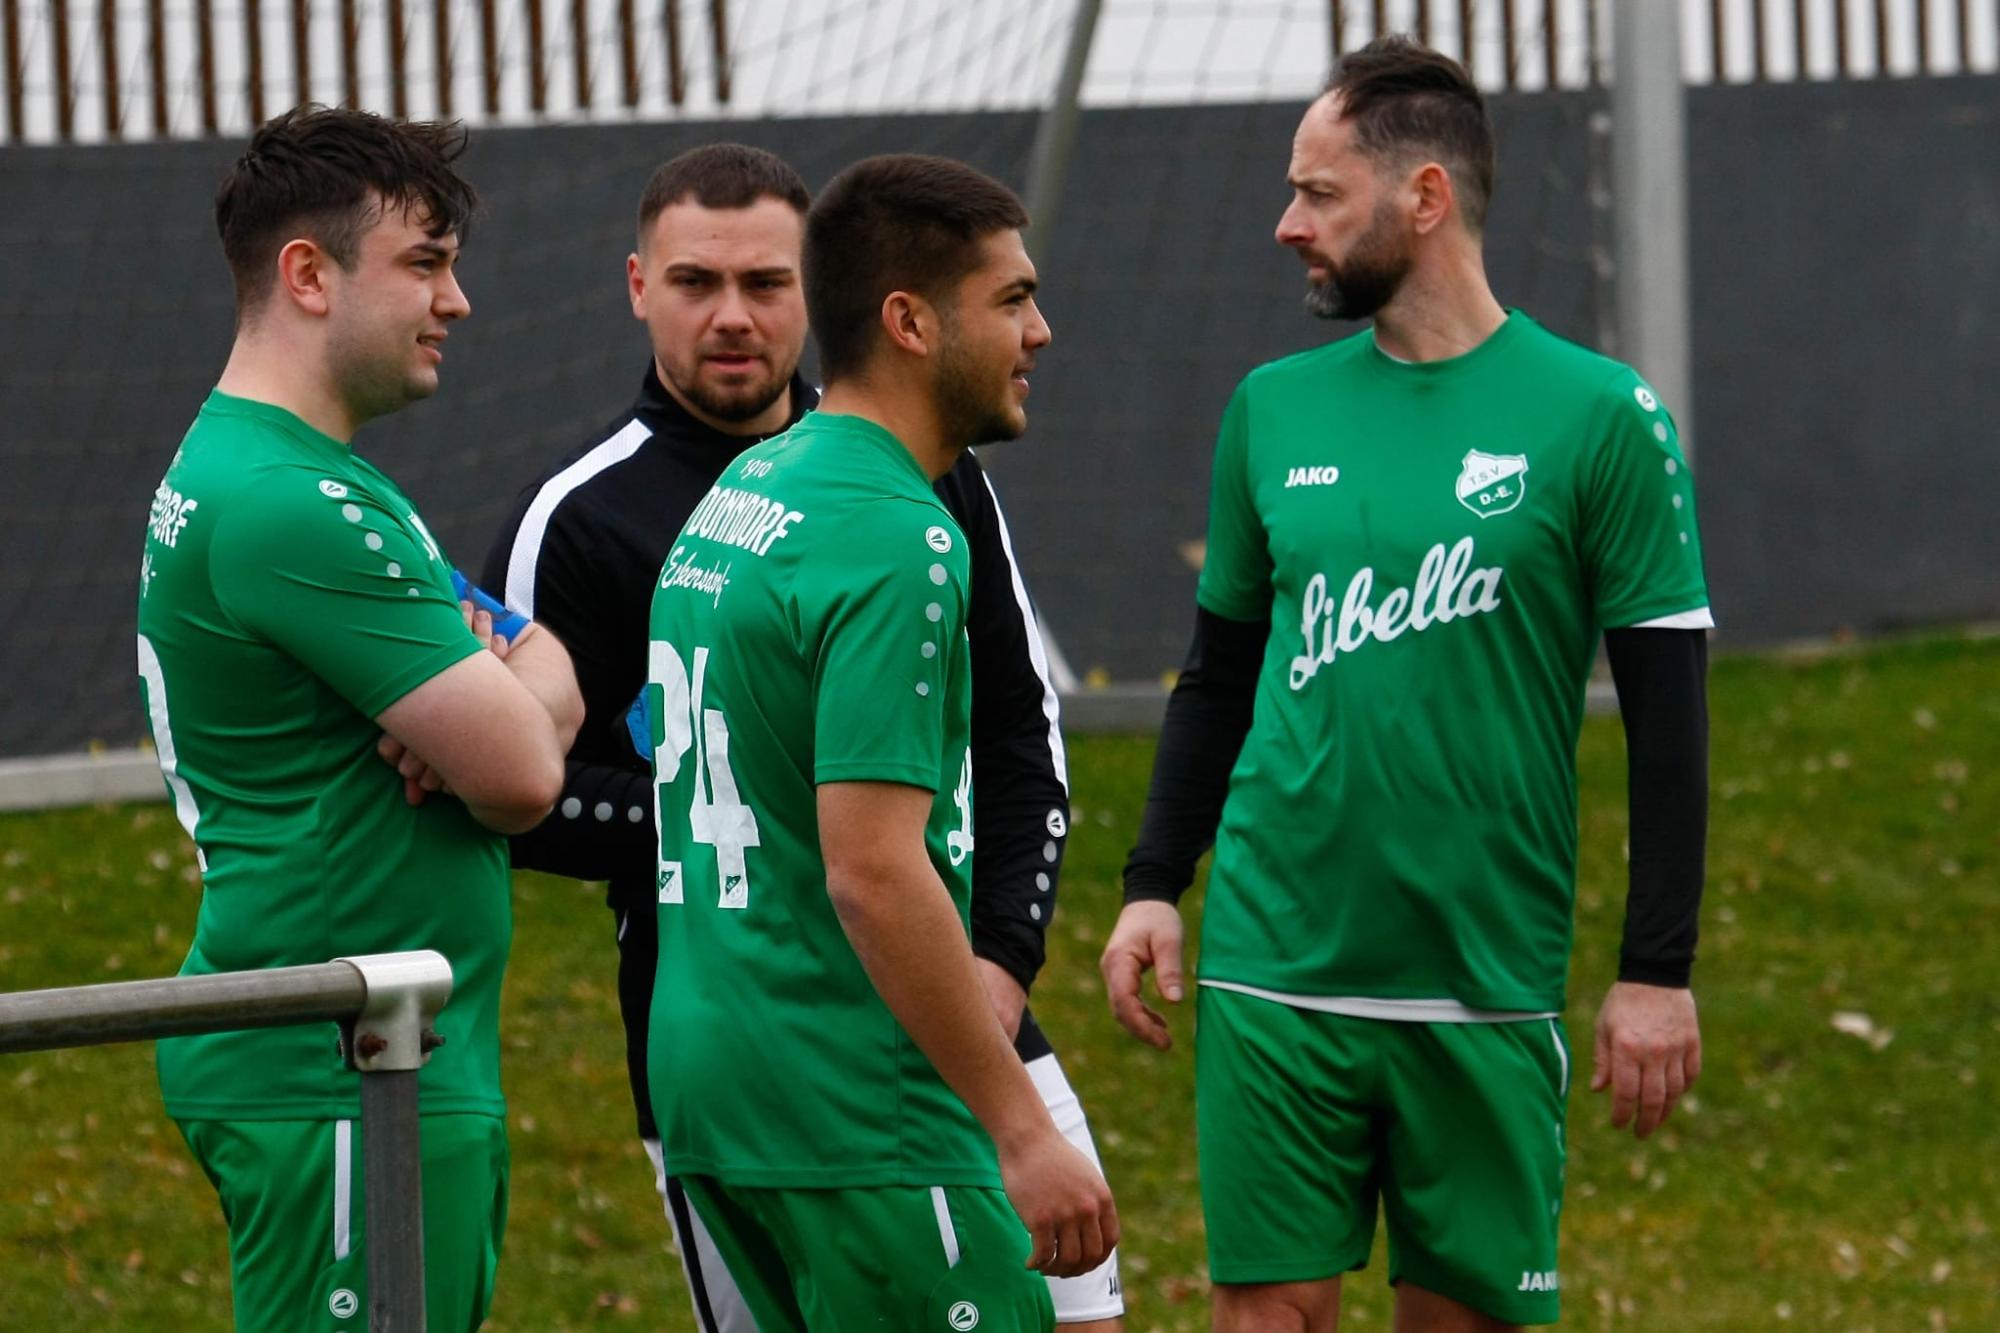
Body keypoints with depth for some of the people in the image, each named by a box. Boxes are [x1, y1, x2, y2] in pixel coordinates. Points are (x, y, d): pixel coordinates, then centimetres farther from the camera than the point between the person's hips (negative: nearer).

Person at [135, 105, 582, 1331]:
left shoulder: (235, 469, 16)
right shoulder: (296, 509, -18)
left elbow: (543, 707, 18)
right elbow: (523, 778, -19)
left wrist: (504, 699, -7)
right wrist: (529, 676, 3)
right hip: (337, 1085, -11)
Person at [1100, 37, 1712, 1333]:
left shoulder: (1597, 418, -4)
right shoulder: (1274, 409, 8)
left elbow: (1668, 715, -3)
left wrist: (1658, 970, -7)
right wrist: (1154, 884, 9)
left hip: (1486, 981, -3)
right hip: (1276, 968, 3)